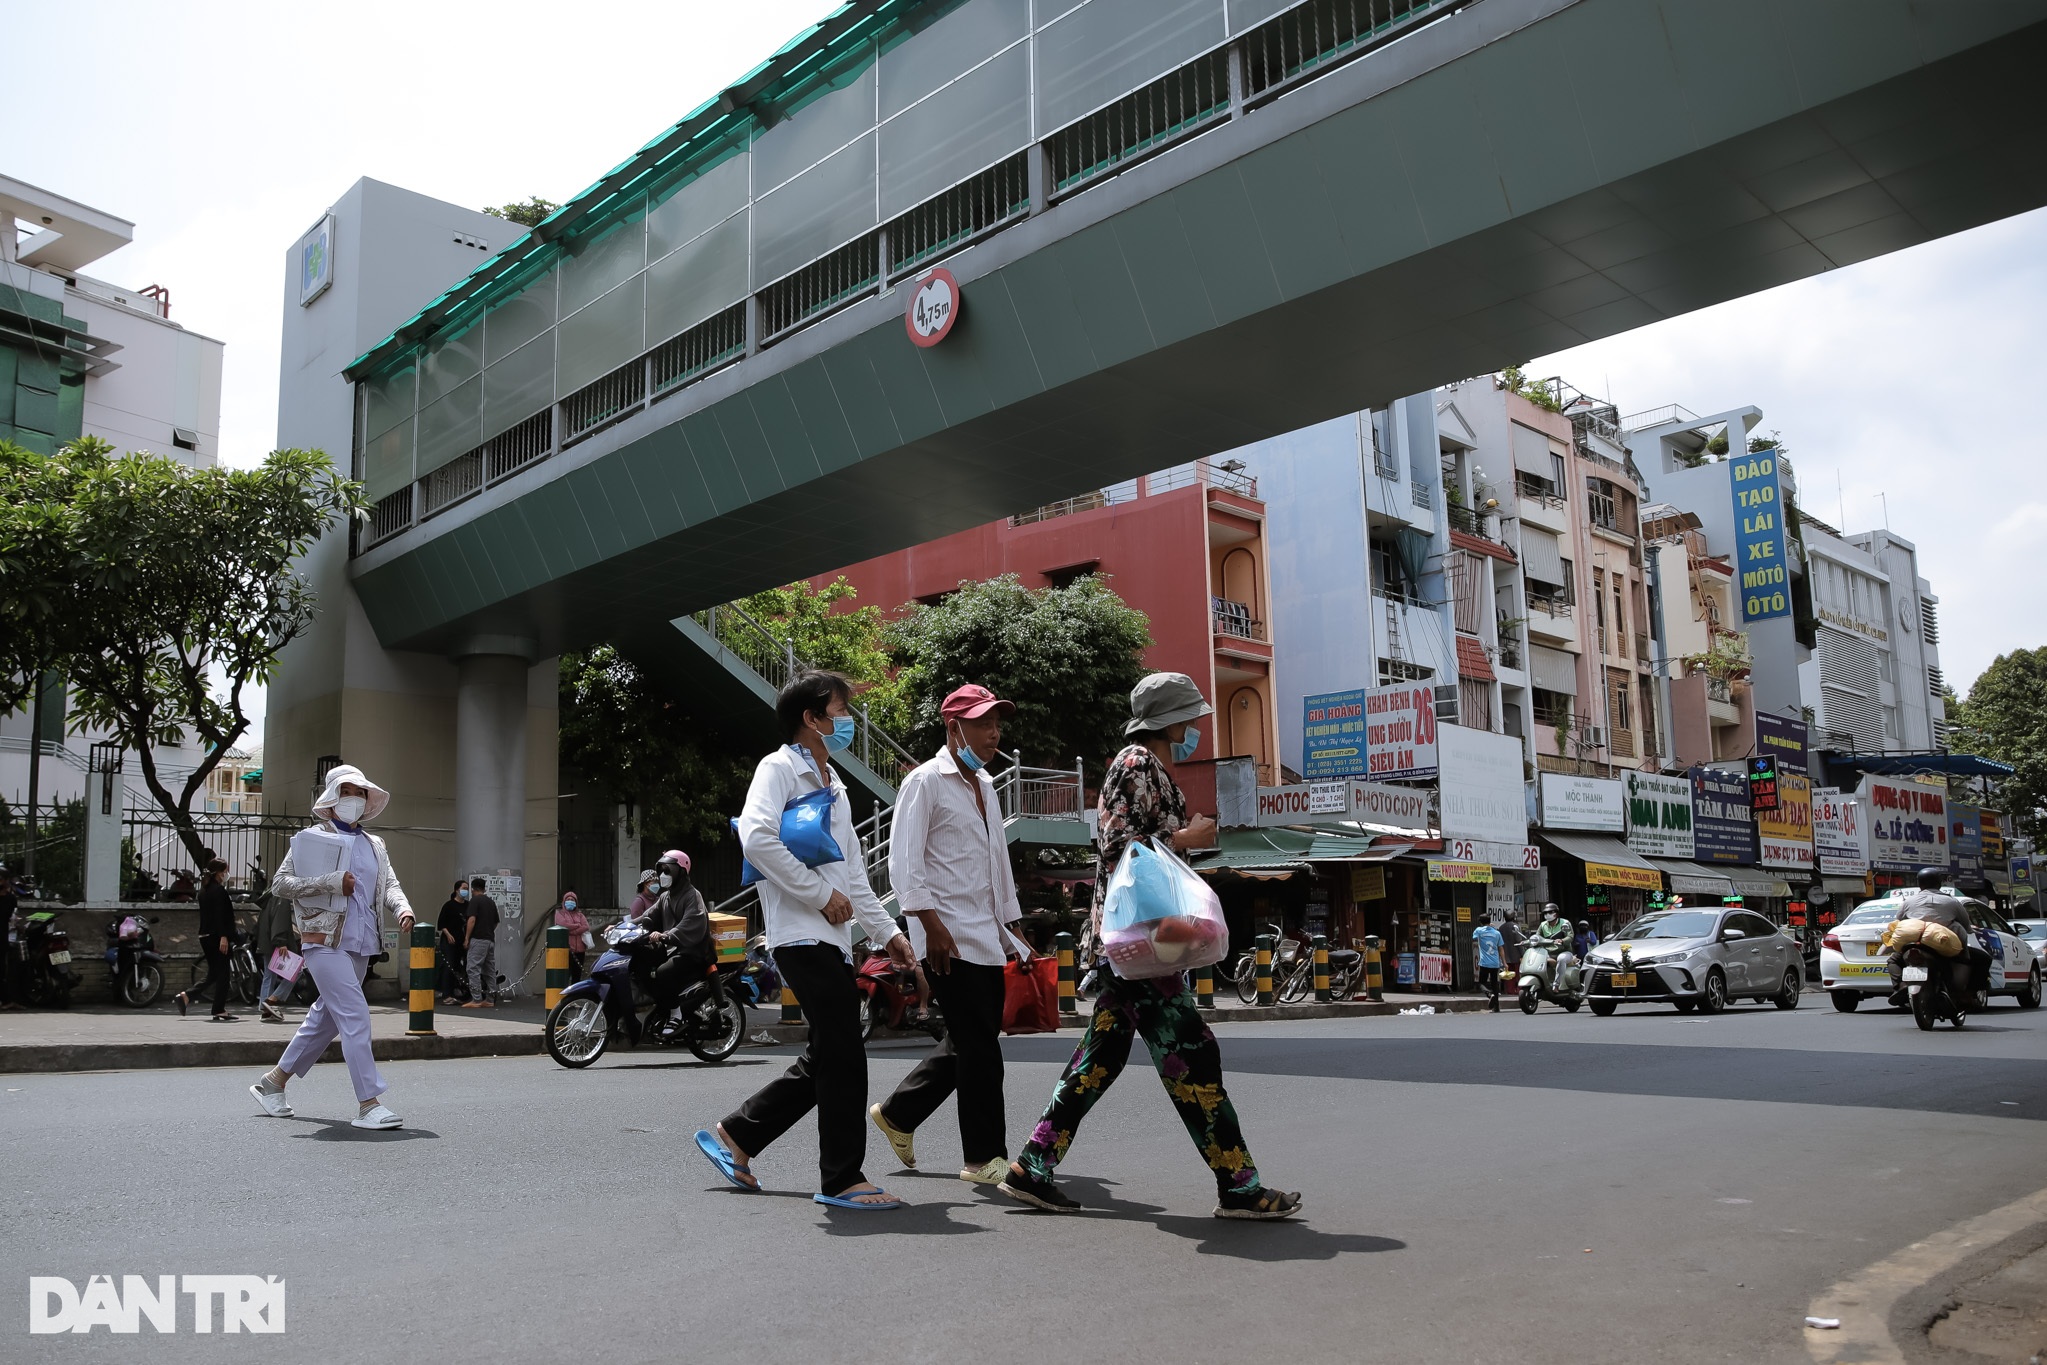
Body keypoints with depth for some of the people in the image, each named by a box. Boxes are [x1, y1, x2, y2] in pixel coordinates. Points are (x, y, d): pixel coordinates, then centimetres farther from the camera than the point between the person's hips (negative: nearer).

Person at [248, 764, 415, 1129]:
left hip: (360, 945, 7)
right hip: (325, 940, -7)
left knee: (325, 1018, 15)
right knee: (355, 1016, -14)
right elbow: (279, 883, -5)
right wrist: (331, 882, -17)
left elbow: (390, 884, 12)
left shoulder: (374, 845, 19)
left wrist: (403, 908, -10)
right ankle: (368, 1104, -14)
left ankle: (272, 1082, 32)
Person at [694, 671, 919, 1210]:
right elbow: (756, 838, -23)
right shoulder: (779, 768, -5)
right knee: (844, 1057, -7)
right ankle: (842, 1179, 4)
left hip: (833, 939, 9)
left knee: (824, 1061, 12)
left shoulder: (834, 787, 23)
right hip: (802, 936, -9)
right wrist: (822, 893, -18)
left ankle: (733, 1136, 23)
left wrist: (886, 931, 21)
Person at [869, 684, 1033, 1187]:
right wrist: (931, 923, -19)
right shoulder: (926, 782, -5)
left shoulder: (985, 786, 20)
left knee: (969, 1045, 13)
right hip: (949, 938, -8)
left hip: (987, 936, 9)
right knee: (978, 1048, -5)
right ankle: (984, 1157, 6)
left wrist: (1012, 931, 20)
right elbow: (903, 862, -12)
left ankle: (897, 1112, 28)